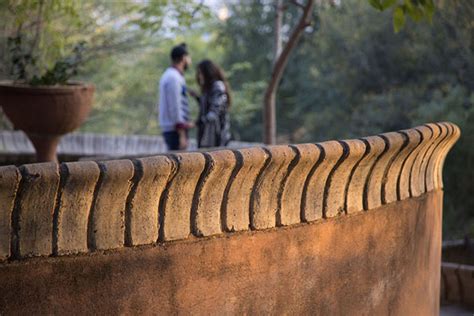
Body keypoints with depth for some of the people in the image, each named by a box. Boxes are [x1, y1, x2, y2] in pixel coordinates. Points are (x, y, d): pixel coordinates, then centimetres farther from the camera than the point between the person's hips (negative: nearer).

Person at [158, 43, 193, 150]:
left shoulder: (169, 75, 17)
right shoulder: (174, 77, -14)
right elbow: (175, 108, -19)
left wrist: (185, 123, 13)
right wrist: (182, 135, -19)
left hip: (171, 128, 10)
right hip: (175, 129, -10)